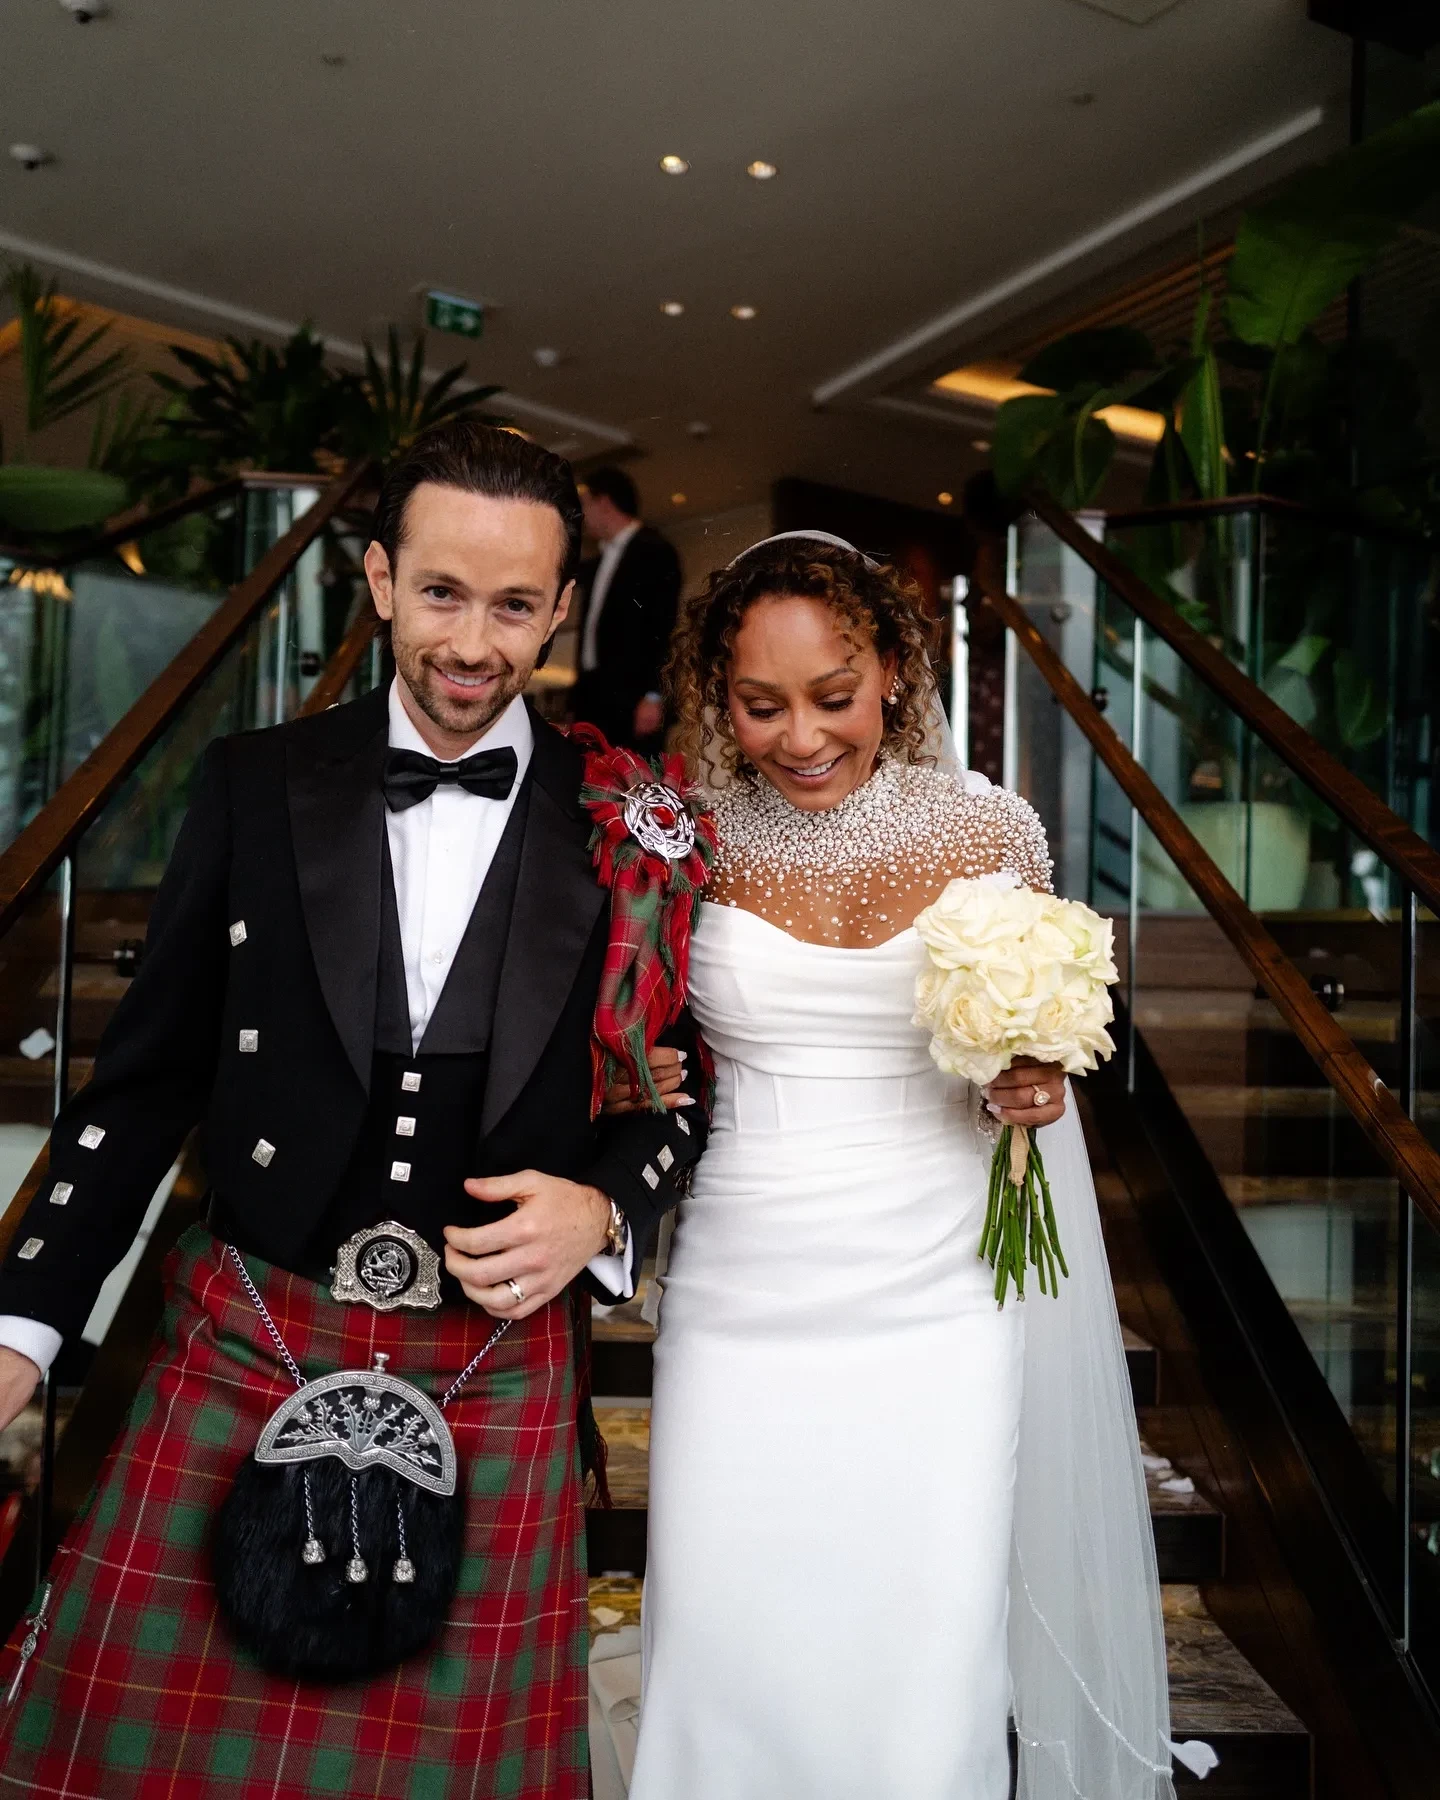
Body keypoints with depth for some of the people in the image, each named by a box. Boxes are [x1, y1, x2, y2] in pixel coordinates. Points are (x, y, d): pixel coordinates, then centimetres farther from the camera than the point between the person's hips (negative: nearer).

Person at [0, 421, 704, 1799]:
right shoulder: (254, 785, 0)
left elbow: (681, 1086, 7)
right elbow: (146, 1074, 3)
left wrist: (605, 1207, -12)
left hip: (499, 1380, 0)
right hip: (241, 1350, 1)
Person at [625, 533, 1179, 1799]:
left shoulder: (987, 830, -2)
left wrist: (1027, 1089, -9)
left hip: (935, 1307, 0)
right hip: (740, 1302, 1)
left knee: (929, 1680, 5)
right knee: (726, 1671, 7)